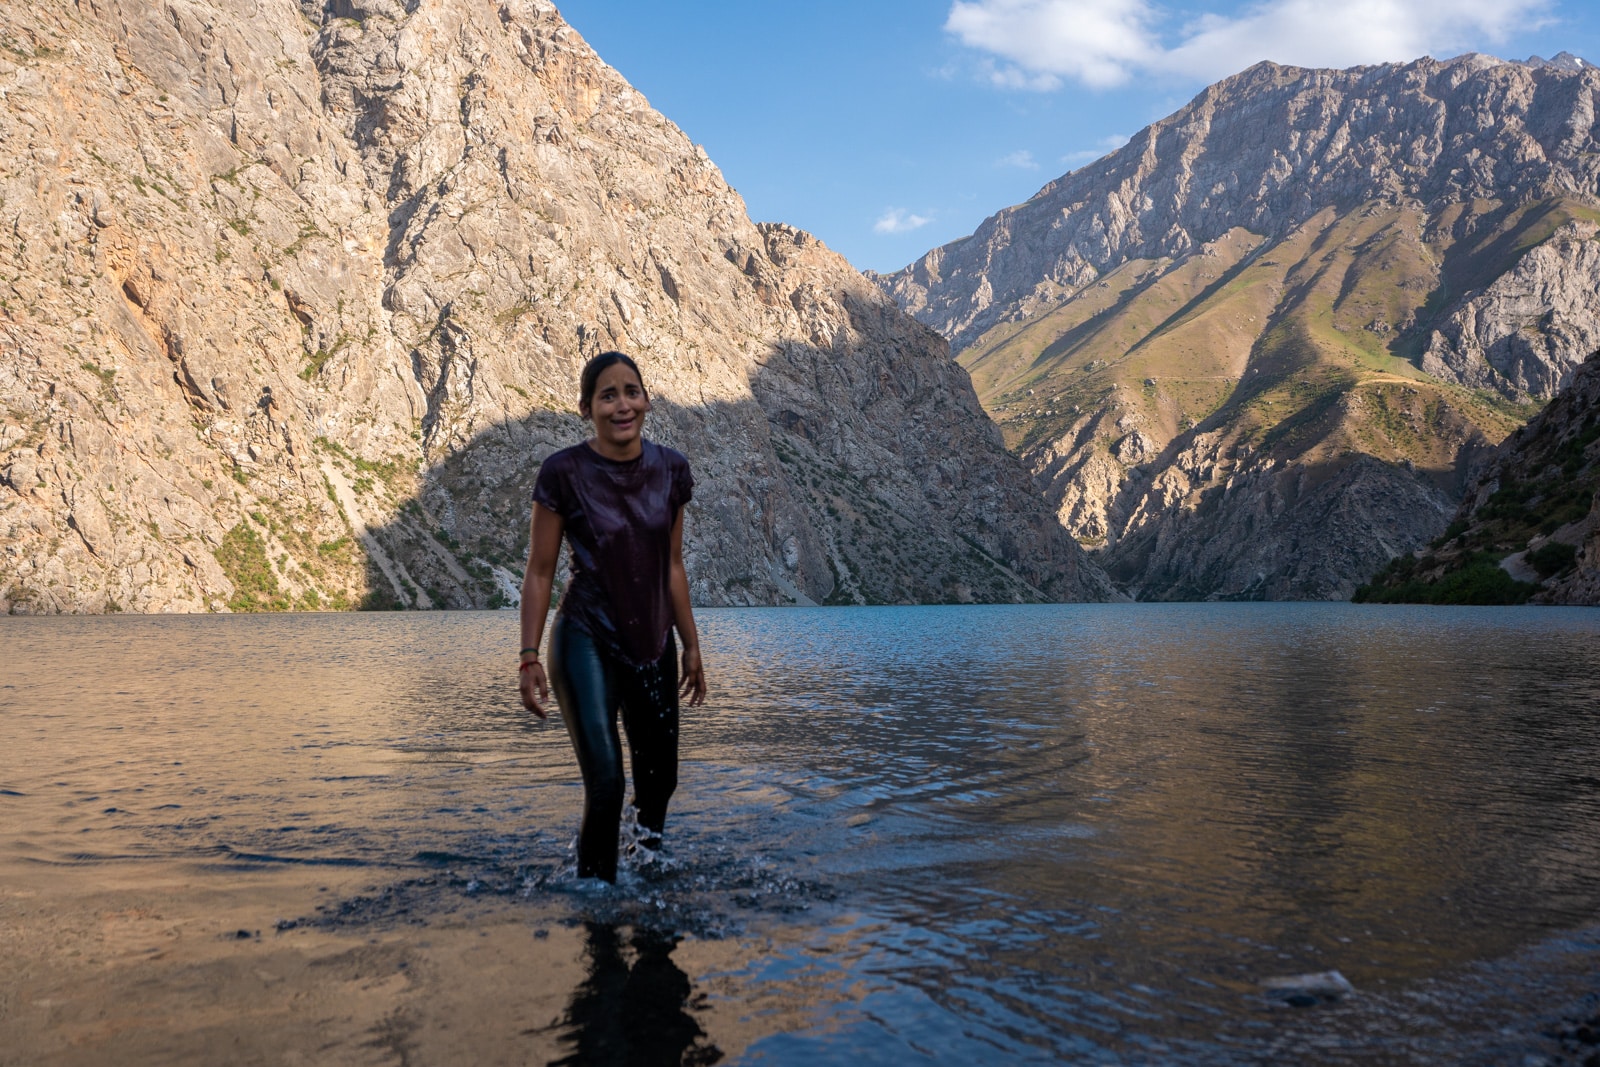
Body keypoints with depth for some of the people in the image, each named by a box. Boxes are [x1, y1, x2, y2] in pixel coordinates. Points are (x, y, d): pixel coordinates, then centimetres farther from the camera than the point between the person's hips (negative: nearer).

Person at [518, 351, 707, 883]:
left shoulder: (671, 470, 2)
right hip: (586, 642, -5)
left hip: (651, 645, 5)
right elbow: (539, 572, -7)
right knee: (606, 785, -16)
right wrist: (530, 656, -12)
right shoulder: (564, 473, -11)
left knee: (659, 784, 15)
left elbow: (672, 567, 10)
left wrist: (691, 646, 12)